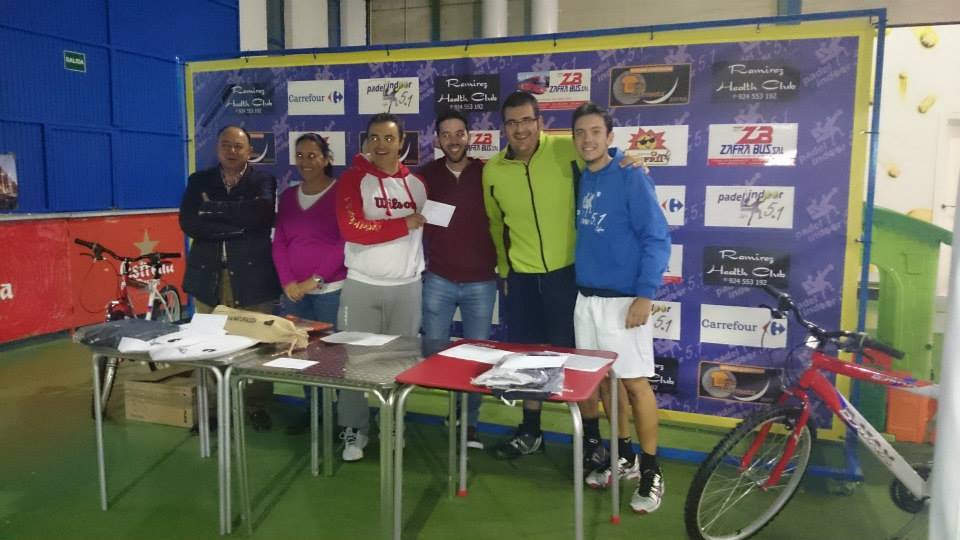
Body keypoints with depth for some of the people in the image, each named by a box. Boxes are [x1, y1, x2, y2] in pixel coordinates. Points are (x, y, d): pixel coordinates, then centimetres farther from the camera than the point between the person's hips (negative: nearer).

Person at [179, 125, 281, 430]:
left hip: (251, 275, -1)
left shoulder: (263, 182, 6)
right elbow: (188, 222, -4)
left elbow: (260, 214, -15)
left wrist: (213, 209, -10)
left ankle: (257, 406, 15)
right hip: (209, 276, 2)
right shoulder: (198, 181, 12)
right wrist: (236, 226, -12)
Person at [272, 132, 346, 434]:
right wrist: (287, 282, -4)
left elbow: (345, 243, -10)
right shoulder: (288, 196, 13)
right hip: (293, 291, 5)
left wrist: (315, 279, -12)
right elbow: (279, 243, 10)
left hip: (331, 289, -5)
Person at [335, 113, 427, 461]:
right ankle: (354, 429, 15)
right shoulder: (353, 179, -4)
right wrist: (405, 224, -11)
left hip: (407, 286, 3)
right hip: (361, 285, -3)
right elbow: (353, 228, -17)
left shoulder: (417, 182, 7)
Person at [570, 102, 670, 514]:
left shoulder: (630, 176, -9)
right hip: (586, 297, 6)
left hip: (624, 298, -6)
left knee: (634, 382, -2)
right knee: (603, 379, 12)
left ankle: (650, 471, 11)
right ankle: (623, 456, 28)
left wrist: (644, 295, -17)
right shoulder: (579, 179, 8)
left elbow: (657, 239, -11)